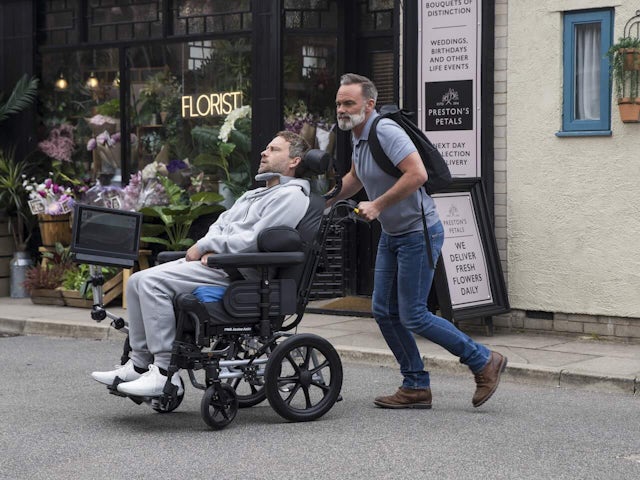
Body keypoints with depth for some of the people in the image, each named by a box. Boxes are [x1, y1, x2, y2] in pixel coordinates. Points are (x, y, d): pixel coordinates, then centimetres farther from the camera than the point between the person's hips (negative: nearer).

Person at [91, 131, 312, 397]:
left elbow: (255, 240, -16)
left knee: (154, 282, -24)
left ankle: (166, 373, -24)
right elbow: (220, 224, 21)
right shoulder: (254, 194, 28)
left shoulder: (291, 196, -5)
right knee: (137, 281, -1)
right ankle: (140, 364, -1)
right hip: (215, 263, 10)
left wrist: (205, 245, -9)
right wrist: (208, 250, -3)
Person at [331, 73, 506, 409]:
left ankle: (484, 362, 7)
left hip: (418, 233, -10)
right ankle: (416, 387, 16)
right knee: (384, 311, 8)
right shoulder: (357, 135, 9)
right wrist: (323, 201, 15)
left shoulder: (385, 132, -21)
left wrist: (378, 205, -26)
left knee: (413, 315, -7)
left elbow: (417, 173, -32)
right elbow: (354, 178, 27)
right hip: (391, 234, 10)